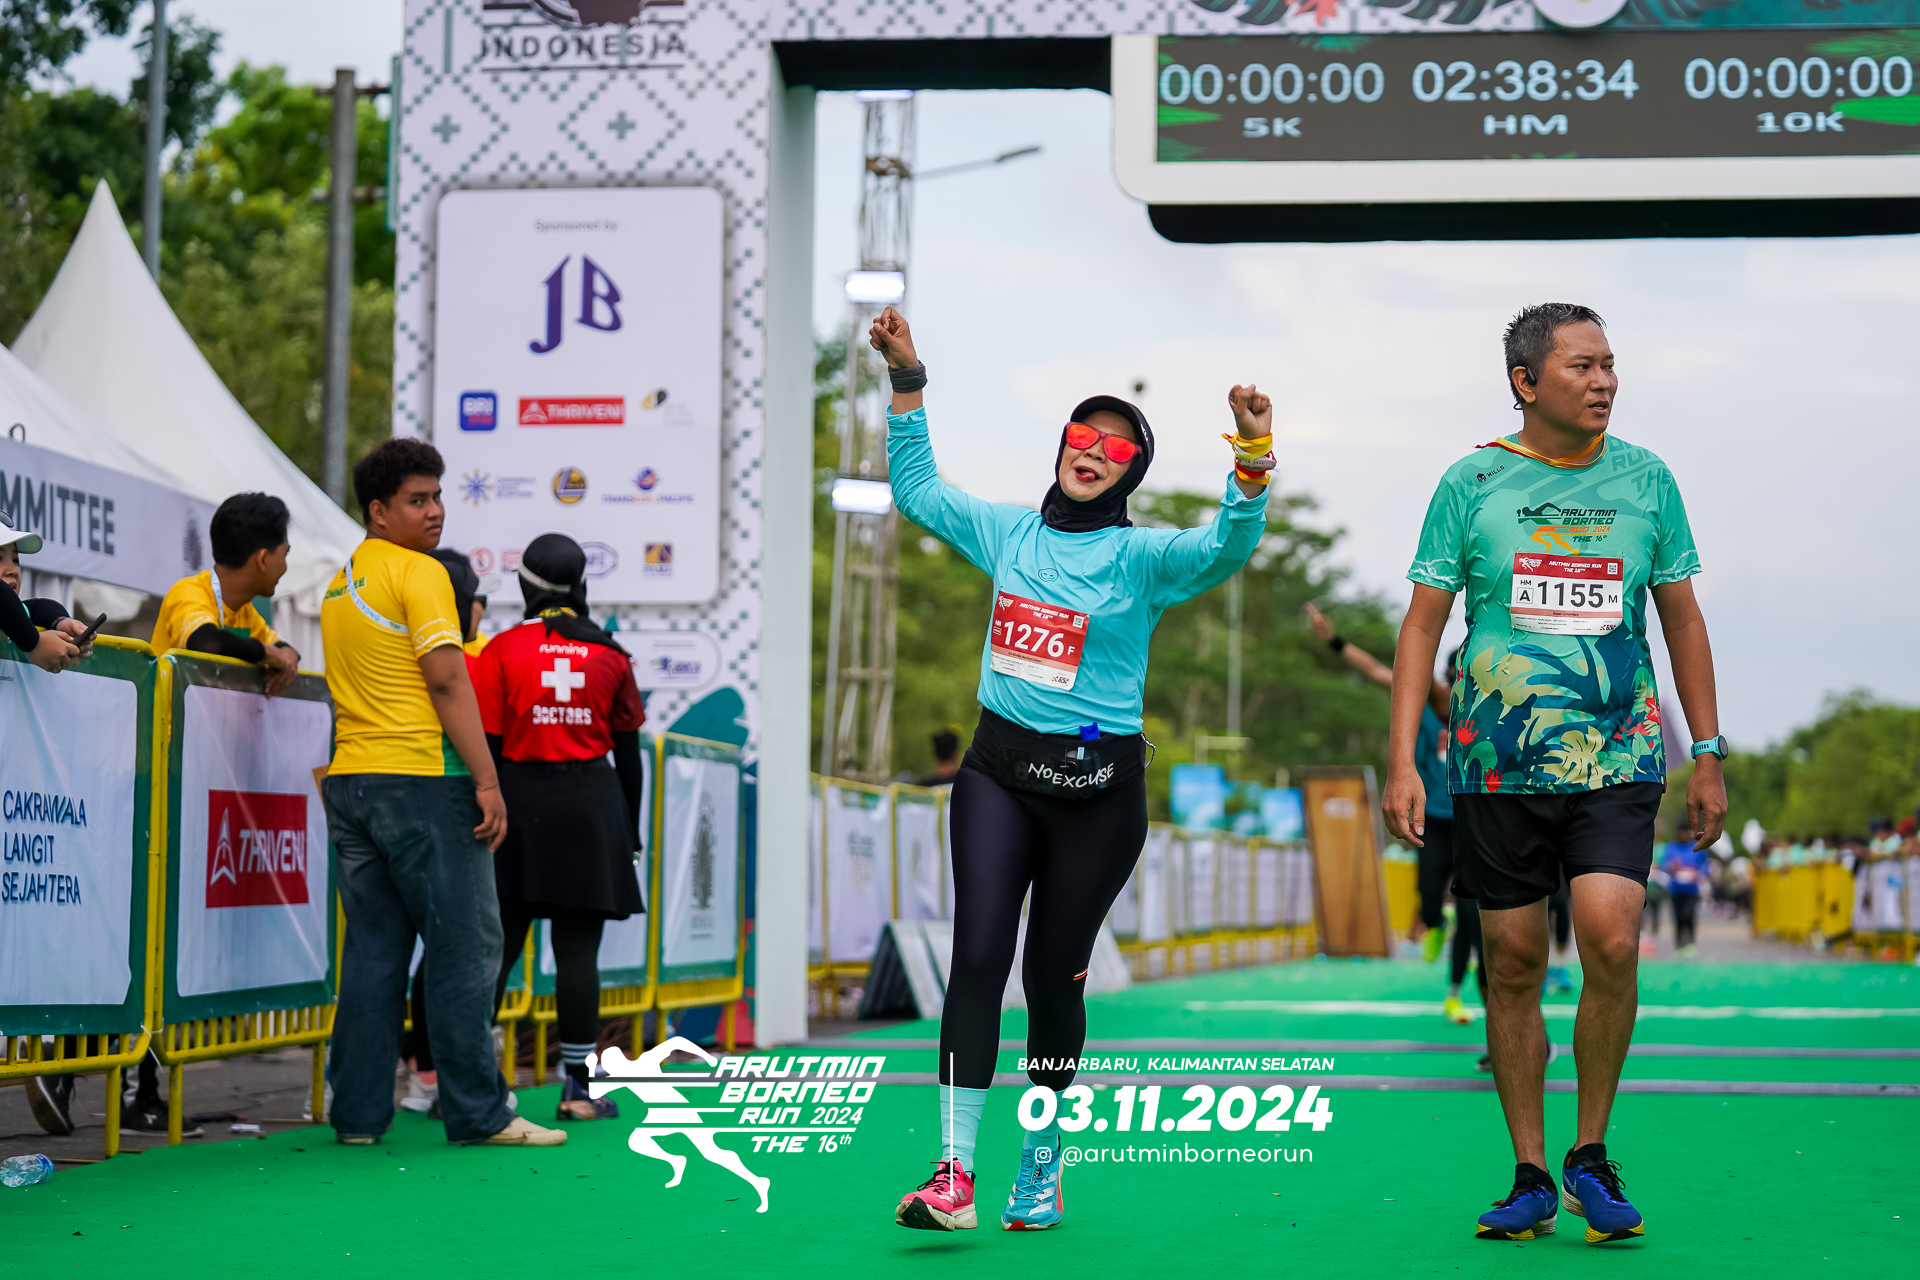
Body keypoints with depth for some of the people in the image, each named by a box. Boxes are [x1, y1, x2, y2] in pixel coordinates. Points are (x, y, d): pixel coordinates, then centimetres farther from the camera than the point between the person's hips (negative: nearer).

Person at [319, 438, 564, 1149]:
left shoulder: (340, 584, 19)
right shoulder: (418, 572, -8)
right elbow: (448, 682, -15)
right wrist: (488, 781, -16)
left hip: (348, 782, 8)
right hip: (422, 780, -8)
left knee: (373, 950, 9)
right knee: (466, 948, -3)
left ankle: (358, 1115, 8)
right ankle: (478, 1114, -1)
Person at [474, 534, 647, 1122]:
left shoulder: (501, 650, -1)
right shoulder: (612, 655, 4)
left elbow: (487, 745, -3)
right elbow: (628, 753, 7)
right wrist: (629, 834, 15)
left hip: (520, 796, 0)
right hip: (592, 804, 0)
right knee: (578, 949, 1)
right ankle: (579, 1088, 2)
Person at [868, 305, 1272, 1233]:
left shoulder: (1142, 557, -3)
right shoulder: (1008, 533, 10)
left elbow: (1229, 547, -21)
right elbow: (915, 489, 24)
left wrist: (1253, 459, -36)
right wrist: (907, 387, 17)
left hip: (1097, 784, -2)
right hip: (997, 767, 3)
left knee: (1054, 975, 4)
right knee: (978, 955, -12)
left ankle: (1041, 1165, 22)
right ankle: (954, 1174, -15)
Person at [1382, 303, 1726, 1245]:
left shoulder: (1646, 480, 6)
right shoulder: (1473, 483, 1)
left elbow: (1682, 619, 13)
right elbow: (1423, 624, 1)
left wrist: (1709, 756, 11)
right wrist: (1401, 761, -6)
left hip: (1617, 756, 0)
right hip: (1496, 766, 0)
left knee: (1611, 942, -16)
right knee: (1513, 965, 3)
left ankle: (1590, 1156, 3)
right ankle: (1530, 1180, 15)